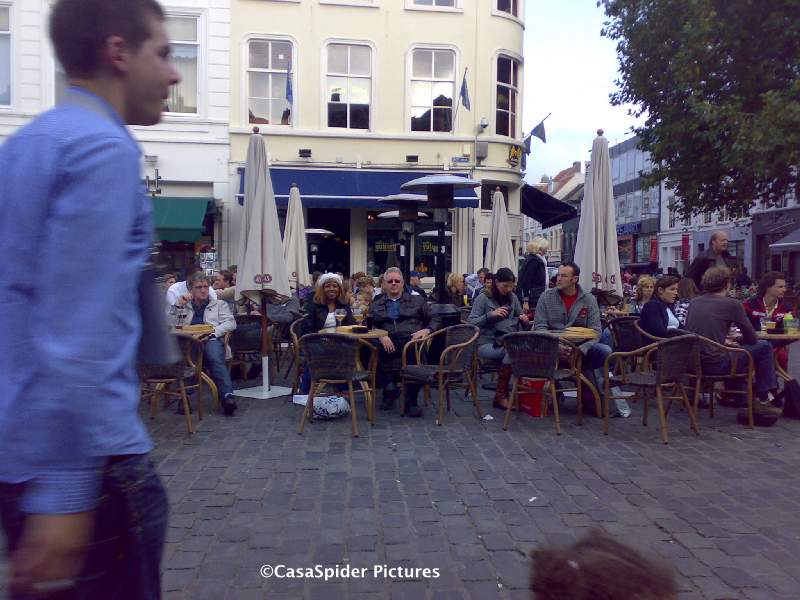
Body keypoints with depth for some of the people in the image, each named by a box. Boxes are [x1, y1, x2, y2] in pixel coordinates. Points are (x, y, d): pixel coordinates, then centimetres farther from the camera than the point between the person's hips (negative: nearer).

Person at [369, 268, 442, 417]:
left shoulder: (417, 301, 24)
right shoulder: (376, 305, 24)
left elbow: (435, 319, 17)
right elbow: (369, 325, 8)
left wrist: (426, 330, -4)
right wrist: (381, 336, -13)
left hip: (411, 340, -1)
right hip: (387, 343, 1)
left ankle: (411, 401, -27)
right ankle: (389, 388, -11)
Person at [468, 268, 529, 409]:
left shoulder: (513, 298, 17)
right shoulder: (483, 298, 3)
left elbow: (523, 323, 26)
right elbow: (471, 323, -5)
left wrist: (525, 320, 2)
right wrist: (490, 315, -16)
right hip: (487, 343, -4)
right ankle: (500, 396, -20)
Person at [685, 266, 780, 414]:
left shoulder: (694, 302, 10)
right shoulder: (732, 304, -4)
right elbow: (751, 338, 3)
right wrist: (737, 341, 24)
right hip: (715, 365, -6)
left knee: (733, 351, 34)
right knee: (764, 346, 11)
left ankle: (742, 401, 36)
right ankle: (763, 400, 19)